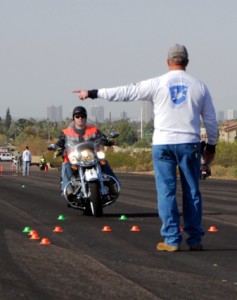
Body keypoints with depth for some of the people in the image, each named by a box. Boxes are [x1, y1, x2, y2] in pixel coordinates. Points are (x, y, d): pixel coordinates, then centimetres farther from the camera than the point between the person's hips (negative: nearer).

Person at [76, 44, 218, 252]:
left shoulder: (157, 84, -2)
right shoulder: (199, 86, 4)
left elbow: (126, 93, 0)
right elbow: (210, 120, 8)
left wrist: (93, 93, 7)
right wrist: (211, 146, 20)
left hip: (163, 143, -1)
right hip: (189, 144, 1)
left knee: (166, 192, 2)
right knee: (192, 192, 8)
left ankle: (171, 240, -1)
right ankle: (195, 240, 9)